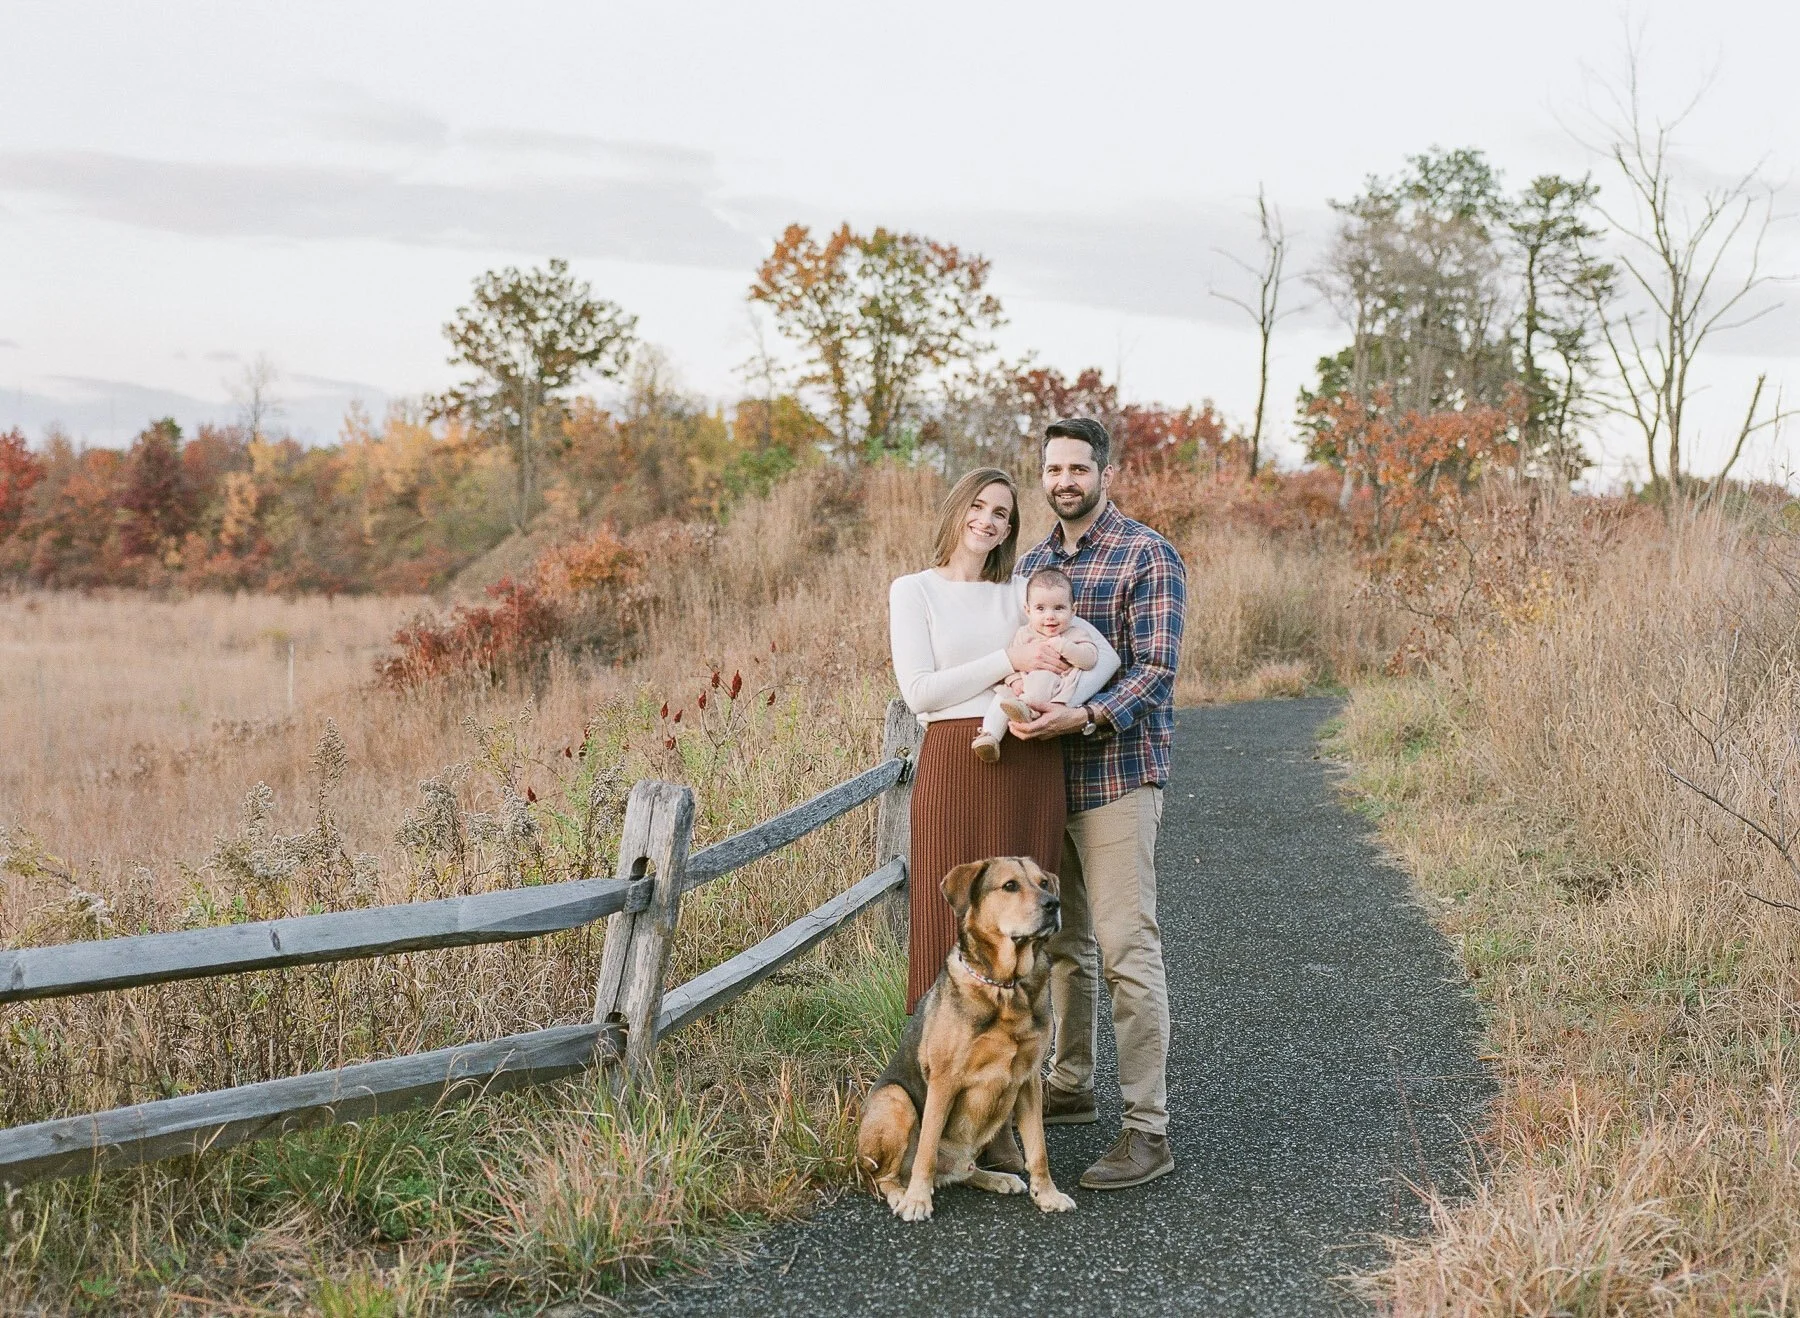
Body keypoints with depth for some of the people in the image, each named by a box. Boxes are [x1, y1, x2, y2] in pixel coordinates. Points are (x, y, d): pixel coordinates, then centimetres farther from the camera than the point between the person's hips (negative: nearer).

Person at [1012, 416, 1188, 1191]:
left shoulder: (1147, 557, -8)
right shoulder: (1031, 562, 14)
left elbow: (1156, 670, -15)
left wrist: (1085, 718, -29)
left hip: (1117, 777, -7)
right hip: (1046, 775, 7)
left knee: (1127, 950, -9)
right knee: (1061, 943, 16)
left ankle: (1147, 1131, -6)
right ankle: (1069, 1087, 31)